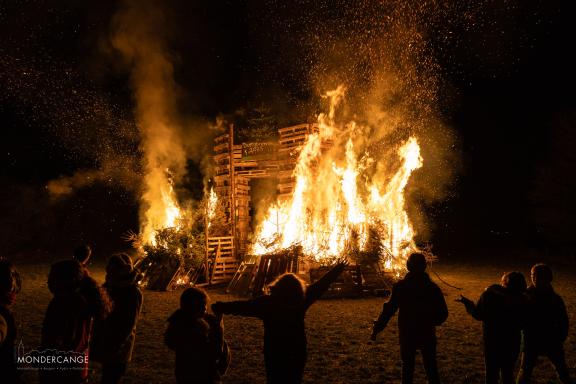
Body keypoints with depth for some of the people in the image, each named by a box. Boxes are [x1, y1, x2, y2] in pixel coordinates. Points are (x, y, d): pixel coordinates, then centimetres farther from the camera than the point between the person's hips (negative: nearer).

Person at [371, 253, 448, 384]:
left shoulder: (400, 286, -10)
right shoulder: (432, 287, -5)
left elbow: (389, 309, -13)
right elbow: (442, 314, -2)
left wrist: (377, 328, -7)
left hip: (407, 334, -1)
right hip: (427, 334, 1)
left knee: (407, 366, 12)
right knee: (431, 367, 10)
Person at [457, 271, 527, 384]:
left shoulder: (490, 294, -12)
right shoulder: (521, 300, -7)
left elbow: (478, 314, -8)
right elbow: (522, 323, -2)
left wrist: (467, 302, 7)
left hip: (492, 340, -2)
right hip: (512, 342, 2)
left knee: (491, 374, 9)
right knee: (508, 374, 18)